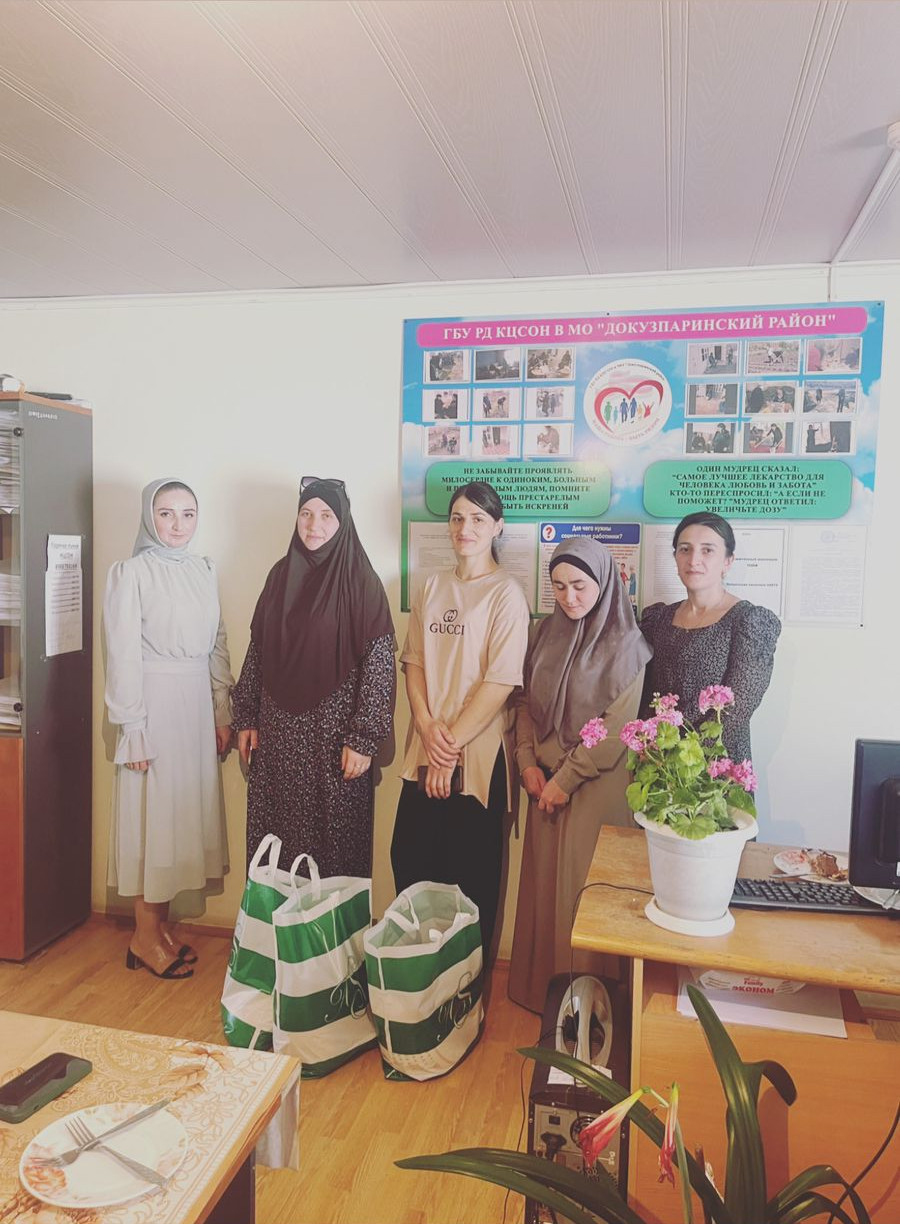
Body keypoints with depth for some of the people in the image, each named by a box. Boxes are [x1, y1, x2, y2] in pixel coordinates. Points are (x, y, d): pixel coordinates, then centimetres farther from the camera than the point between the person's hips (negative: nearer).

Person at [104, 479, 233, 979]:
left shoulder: (204, 569, 10)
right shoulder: (132, 572, -7)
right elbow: (124, 655, -10)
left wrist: (223, 712, 10)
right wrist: (132, 728, -13)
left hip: (199, 704, 6)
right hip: (155, 703, -6)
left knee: (189, 808, 11)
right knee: (152, 812, 1)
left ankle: (162, 924, 26)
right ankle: (145, 937, 16)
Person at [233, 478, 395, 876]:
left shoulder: (360, 581, -8)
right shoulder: (281, 574, 6)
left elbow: (380, 663, -11)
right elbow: (257, 649, 11)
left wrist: (364, 739, -14)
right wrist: (246, 719, 9)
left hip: (333, 730, -4)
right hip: (278, 728, 4)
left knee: (333, 839, 5)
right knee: (275, 839, 11)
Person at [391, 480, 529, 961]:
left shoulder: (506, 593, -7)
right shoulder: (431, 587, 10)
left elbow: (501, 681, -12)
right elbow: (413, 661, 8)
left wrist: (452, 744, -12)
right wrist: (427, 727, -7)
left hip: (477, 755, -5)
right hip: (424, 754, 5)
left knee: (471, 878, 6)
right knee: (409, 862, 10)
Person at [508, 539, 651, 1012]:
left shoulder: (625, 645, -11)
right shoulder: (547, 633, 5)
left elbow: (615, 729, -14)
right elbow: (526, 701, 10)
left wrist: (567, 778, -13)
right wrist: (528, 761, -1)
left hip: (595, 786, -5)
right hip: (545, 781, 5)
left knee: (584, 888, 2)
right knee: (543, 883, 13)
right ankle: (541, 987, 30)